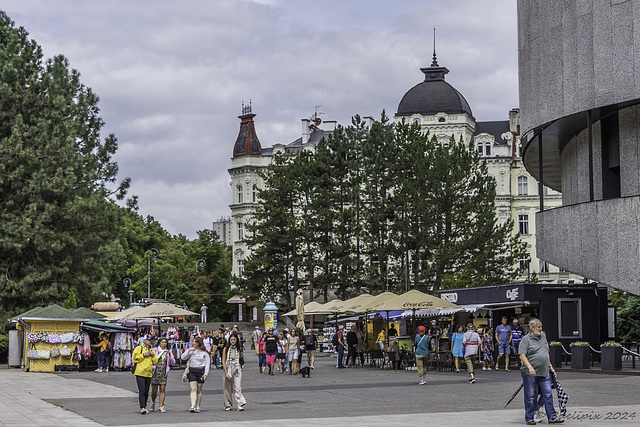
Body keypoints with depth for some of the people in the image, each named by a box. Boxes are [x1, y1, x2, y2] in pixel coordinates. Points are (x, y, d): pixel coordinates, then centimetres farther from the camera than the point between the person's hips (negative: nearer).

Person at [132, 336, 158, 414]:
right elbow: (134, 359, -8)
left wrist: (153, 355, -2)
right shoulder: (138, 349, 1)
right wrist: (143, 355, -13)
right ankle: (142, 408, -18)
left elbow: (156, 362, 16)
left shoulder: (152, 350, 18)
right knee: (142, 391, -13)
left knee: (146, 391, 8)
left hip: (148, 374, 6)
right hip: (140, 373, -6)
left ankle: (144, 407, 16)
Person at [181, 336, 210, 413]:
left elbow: (207, 364, 3)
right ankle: (193, 406, -20)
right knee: (193, 389, -11)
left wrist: (205, 374, -5)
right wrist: (188, 351, -8)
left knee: (199, 390, 4)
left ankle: (198, 407, 12)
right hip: (192, 371, 1)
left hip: (200, 371, -1)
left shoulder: (205, 353, 3)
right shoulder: (191, 351, 10)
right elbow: (183, 358, 4)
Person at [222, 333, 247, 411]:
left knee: (238, 387, -13)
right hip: (228, 369, 0)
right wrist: (226, 372, -7)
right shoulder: (226, 349, 3)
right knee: (227, 388, 5)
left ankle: (240, 404, -20)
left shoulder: (239, 348, 7)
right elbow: (223, 361, 1)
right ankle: (227, 406, 17)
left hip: (237, 369, 0)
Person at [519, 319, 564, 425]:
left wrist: (550, 366, 23)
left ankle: (552, 417, 5)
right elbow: (522, 355, -16)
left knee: (548, 395, 2)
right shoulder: (526, 339, -7)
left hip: (544, 373, 6)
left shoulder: (543, 337, 16)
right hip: (530, 374, -6)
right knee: (530, 397, 0)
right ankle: (529, 419, 8)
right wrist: (530, 367, -27)